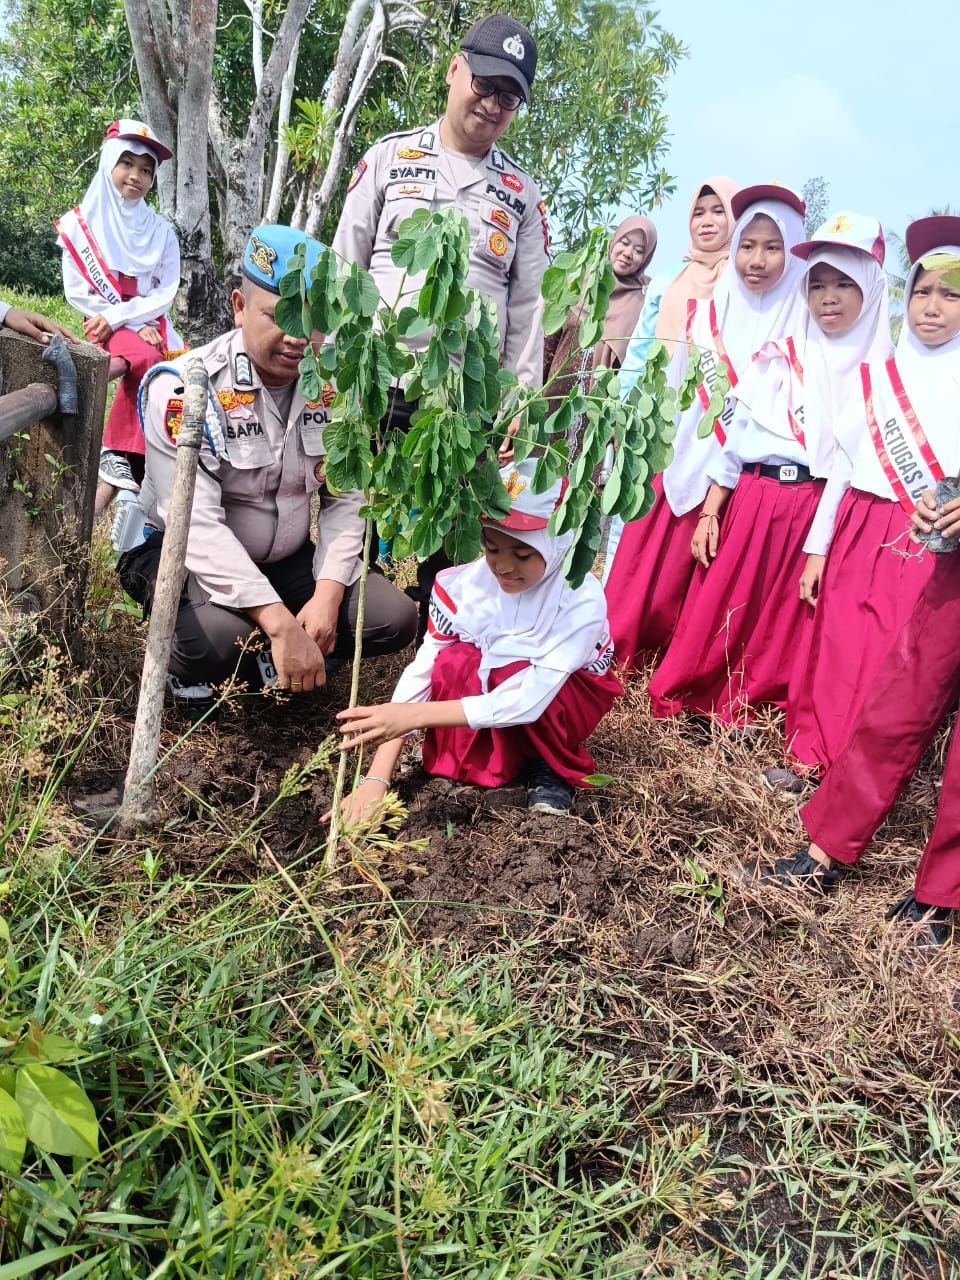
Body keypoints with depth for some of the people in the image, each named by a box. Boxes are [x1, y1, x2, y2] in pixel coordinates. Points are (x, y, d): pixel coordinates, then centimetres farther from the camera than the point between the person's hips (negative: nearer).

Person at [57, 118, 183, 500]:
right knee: (146, 358, -33)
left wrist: (118, 317, -15)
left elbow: (165, 292, 0)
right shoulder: (80, 224, 1)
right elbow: (76, 291, -4)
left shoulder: (160, 230, 7)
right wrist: (135, 325, -14)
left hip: (151, 323, 3)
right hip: (105, 324, -3)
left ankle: (120, 452, -17)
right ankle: (118, 451, -23)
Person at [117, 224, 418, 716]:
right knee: (218, 635, -37)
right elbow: (196, 524, -30)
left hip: (287, 559, 5)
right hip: (182, 557, -5)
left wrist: (327, 596, -18)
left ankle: (267, 660, 8)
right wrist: (280, 622, -36)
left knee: (394, 619, -10)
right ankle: (190, 672, 1)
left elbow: (346, 498, -2)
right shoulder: (186, 387, -22)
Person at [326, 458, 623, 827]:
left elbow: (528, 700, -39)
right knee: (454, 662, -30)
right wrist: (377, 778, -33)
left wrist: (415, 716, -46)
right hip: (487, 686, 2)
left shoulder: (581, 600, -32)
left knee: (510, 671, -34)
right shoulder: (462, 585, -24)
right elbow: (420, 672, -25)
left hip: (565, 699, -2)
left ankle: (551, 763, -7)